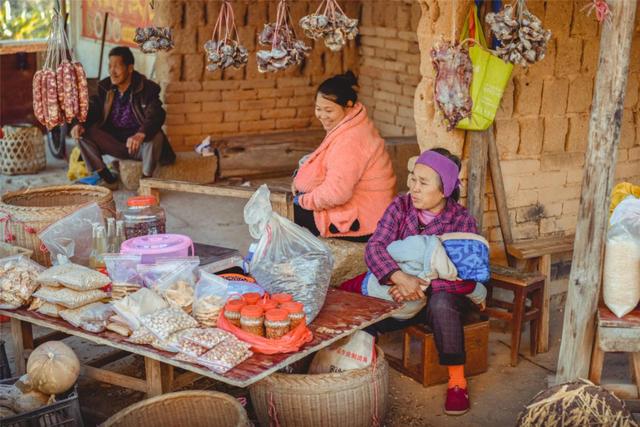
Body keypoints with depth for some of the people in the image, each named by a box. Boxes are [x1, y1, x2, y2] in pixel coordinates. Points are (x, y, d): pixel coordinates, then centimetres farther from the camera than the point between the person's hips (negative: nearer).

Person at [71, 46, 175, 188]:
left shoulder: (147, 88, -13)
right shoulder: (104, 87, 2)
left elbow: (156, 116, -26)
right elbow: (93, 110, 4)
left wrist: (141, 135, -47)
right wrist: (81, 124, -20)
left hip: (139, 144, -4)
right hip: (113, 142, 4)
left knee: (155, 136, -36)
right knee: (83, 133, -15)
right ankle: (107, 178, -8)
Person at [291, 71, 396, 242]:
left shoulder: (349, 141, -26)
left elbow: (335, 193, -30)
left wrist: (303, 201, -13)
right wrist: (301, 181, 1)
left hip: (362, 223, -10)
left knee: (292, 212, -5)